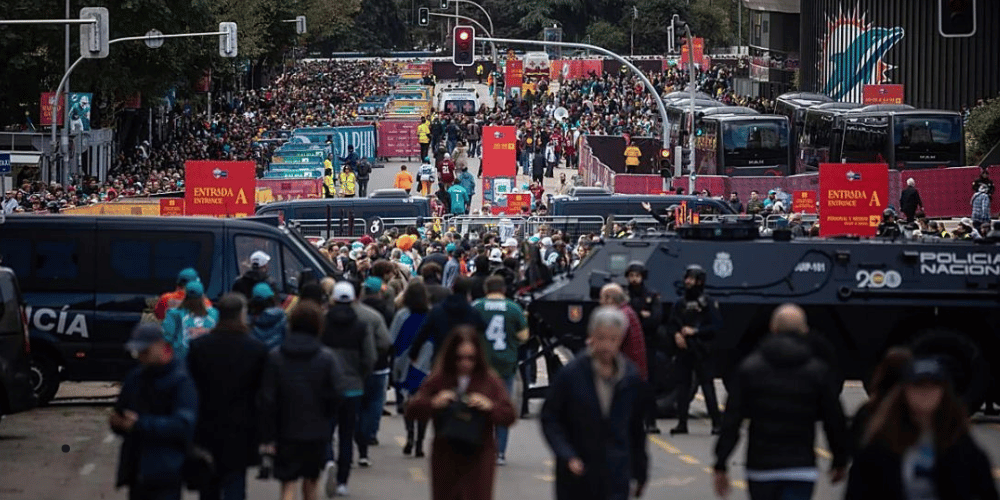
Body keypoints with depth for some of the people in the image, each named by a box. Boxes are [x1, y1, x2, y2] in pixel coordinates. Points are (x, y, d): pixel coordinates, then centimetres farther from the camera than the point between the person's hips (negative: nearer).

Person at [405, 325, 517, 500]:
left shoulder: (489, 381, 0)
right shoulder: (438, 380, 2)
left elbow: (509, 415, -2)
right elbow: (412, 410, -1)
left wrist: (490, 407, -21)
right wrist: (433, 403, -20)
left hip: (478, 459, -2)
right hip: (445, 458, 2)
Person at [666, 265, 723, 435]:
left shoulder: (708, 303, -1)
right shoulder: (680, 303, 14)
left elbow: (716, 326, -7)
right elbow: (670, 325, 16)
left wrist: (695, 331, -13)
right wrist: (676, 335, -6)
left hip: (701, 351, -5)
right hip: (683, 350, 5)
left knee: (708, 386, -7)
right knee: (682, 386, 4)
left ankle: (716, 422, -5)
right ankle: (682, 423, 8)